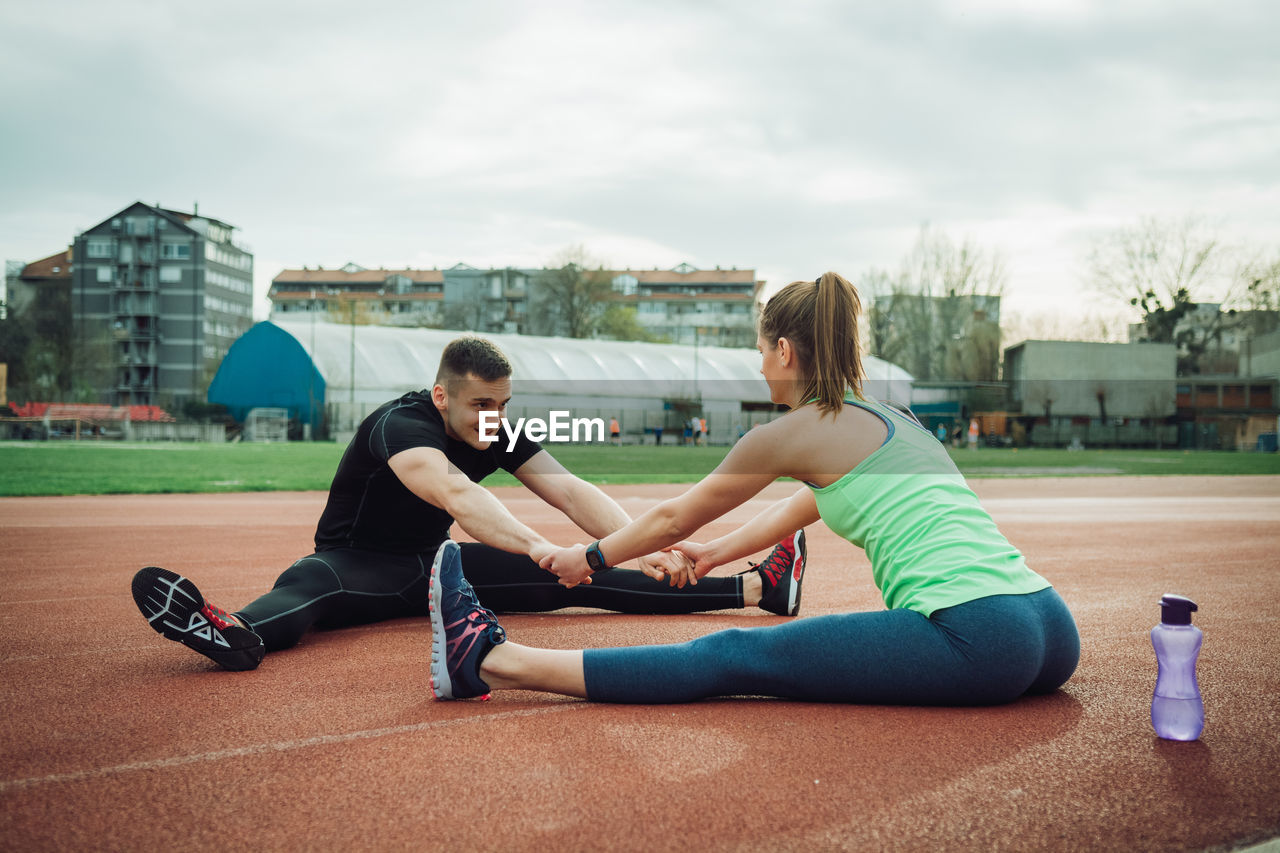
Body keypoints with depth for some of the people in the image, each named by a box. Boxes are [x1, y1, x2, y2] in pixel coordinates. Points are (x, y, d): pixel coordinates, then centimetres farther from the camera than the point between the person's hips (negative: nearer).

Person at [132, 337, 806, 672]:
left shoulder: (499, 435, -6)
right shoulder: (401, 425, -26)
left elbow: (568, 491, -16)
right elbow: (456, 493, -45)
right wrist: (534, 545, -60)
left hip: (433, 566, 4)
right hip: (358, 564, -4)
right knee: (307, 584, -39)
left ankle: (755, 590, -19)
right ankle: (238, 634, -74)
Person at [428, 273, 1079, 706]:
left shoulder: (796, 431, 2)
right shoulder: (892, 420, 26)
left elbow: (672, 520, 14)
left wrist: (589, 556, 30)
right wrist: (715, 554, 53)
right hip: (1049, 627, 8)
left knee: (729, 657, -8)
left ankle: (492, 660, -5)